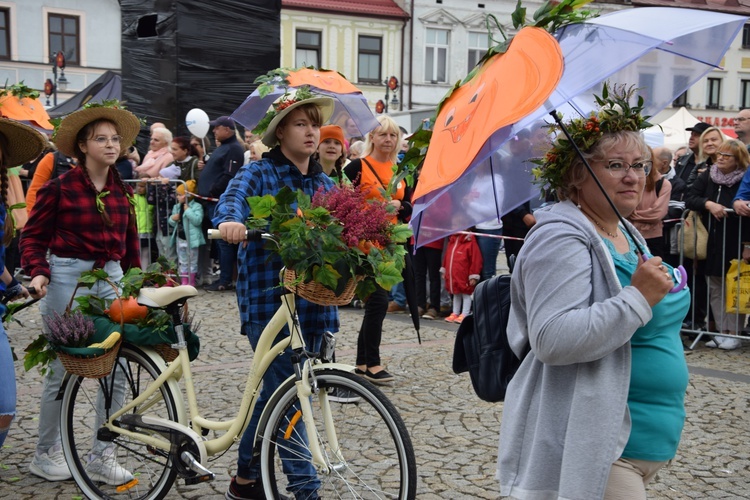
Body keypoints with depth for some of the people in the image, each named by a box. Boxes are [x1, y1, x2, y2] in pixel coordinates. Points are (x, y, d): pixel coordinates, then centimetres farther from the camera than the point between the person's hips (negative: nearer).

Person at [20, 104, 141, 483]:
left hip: (111, 280, 5)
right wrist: (38, 273, -16)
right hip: (67, 279, -5)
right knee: (63, 371, 4)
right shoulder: (60, 188, -6)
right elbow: (33, 235, -2)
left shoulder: (123, 192, 8)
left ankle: (102, 456, 15)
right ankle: (46, 454, 22)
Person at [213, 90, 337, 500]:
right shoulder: (259, 174, -3)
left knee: (275, 392, 15)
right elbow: (234, 194, -24)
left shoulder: (324, 184, 14)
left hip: (313, 304, 6)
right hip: (269, 300, -6)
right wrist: (230, 220, -47)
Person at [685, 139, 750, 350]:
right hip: (711, 243, 4)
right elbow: (689, 198, -2)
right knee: (715, 288, 8)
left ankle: (733, 333, 7)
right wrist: (708, 204, -17)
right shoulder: (707, 176, 5)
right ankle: (722, 331, 16)